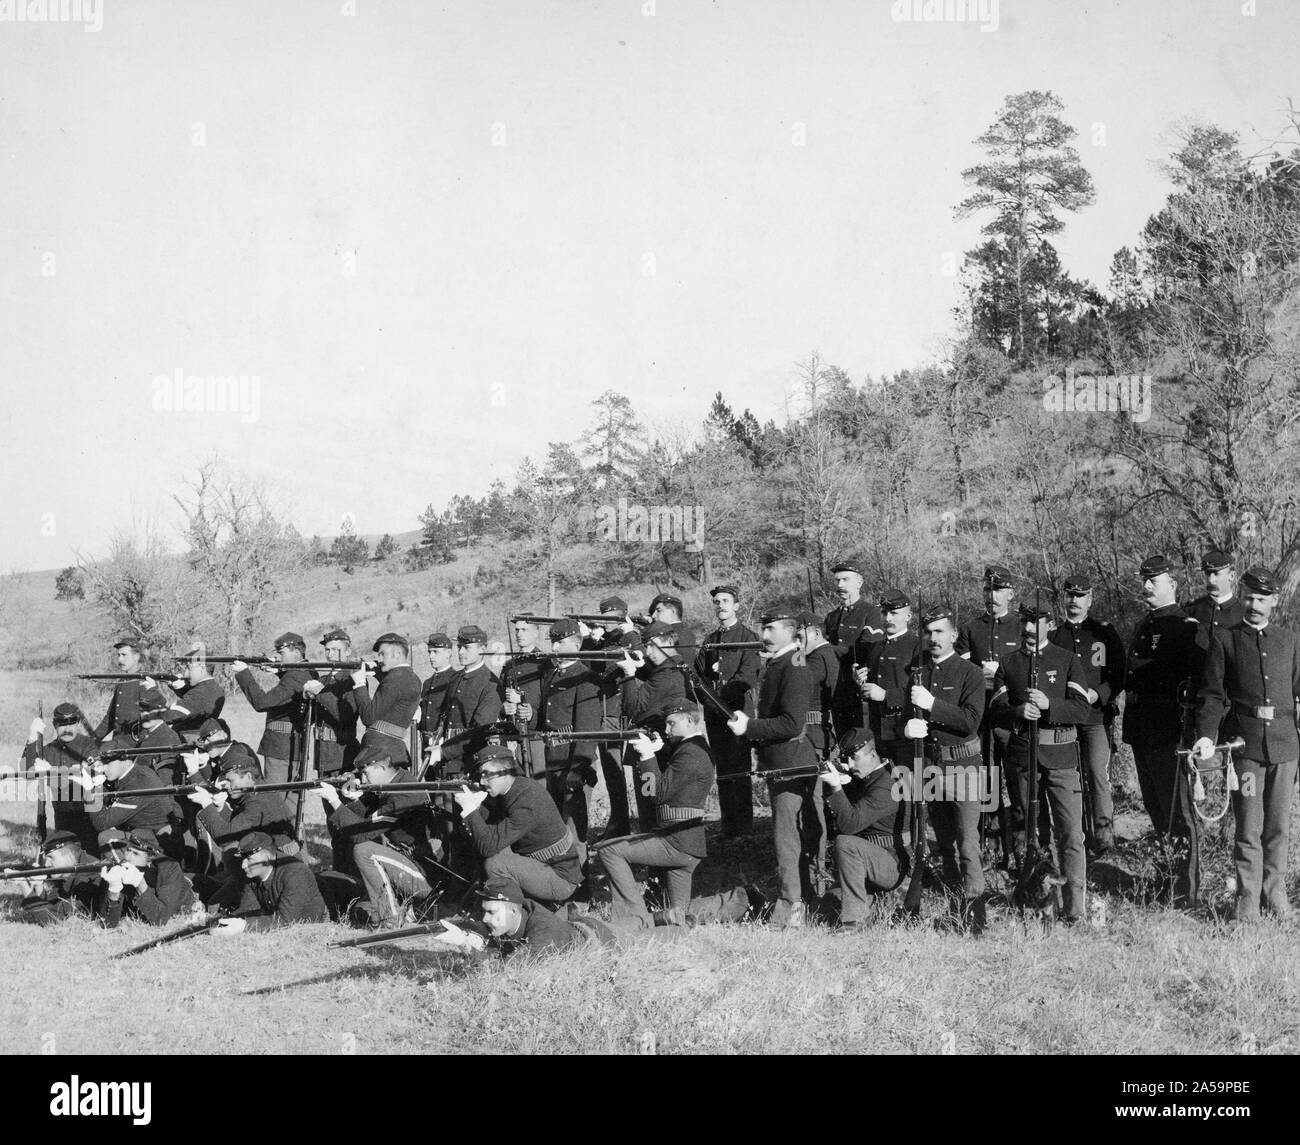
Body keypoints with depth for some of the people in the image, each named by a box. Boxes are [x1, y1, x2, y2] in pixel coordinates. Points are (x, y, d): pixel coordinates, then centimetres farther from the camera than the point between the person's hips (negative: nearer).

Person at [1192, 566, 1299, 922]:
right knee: (1248, 828, -3)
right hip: (1244, 744, -3)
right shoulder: (1225, 639, 5)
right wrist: (1206, 735, -11)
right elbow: (1212, 693, 2)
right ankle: (1247, 899, 2)